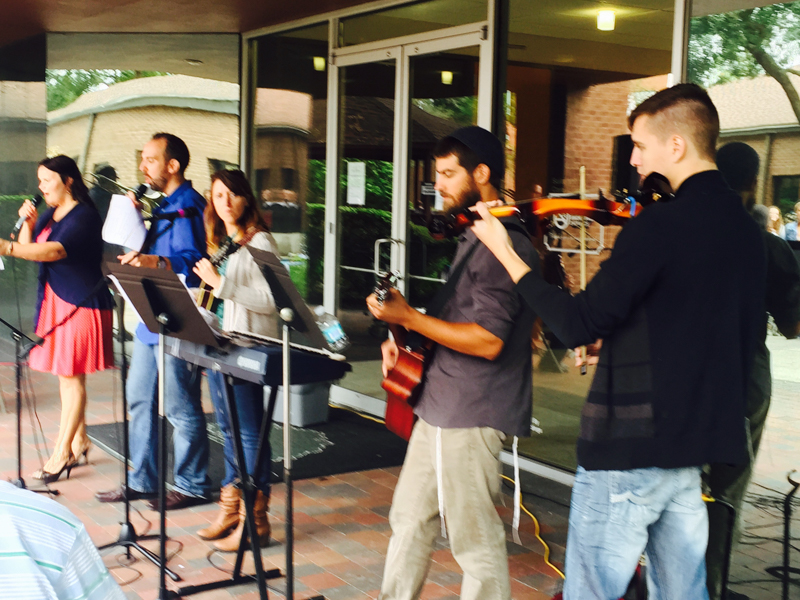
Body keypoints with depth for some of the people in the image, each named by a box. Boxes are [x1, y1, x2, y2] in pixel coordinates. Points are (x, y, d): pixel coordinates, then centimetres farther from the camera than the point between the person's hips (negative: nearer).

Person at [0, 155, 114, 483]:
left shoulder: (84, 216, -14)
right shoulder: (48, 215, 13)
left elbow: (56, 250, -30)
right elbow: (30, 248, 14)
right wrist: (28, 224, -4)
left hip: (81, 302, -9)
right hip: (54, 301, 9)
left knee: (70, 376, -6)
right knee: (66, 375, 12)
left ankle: (61, 454, -2)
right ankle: (79, 443, 22)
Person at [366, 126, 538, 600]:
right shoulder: (473, 236, 15)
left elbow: (487, 340, -25)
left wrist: (408, 317, -21)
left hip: (471, 416, -10)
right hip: (440, 406, 10)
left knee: (474, 540, 0)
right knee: (410, 520, 19)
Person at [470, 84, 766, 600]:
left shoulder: (661, 222, -18)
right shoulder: (744, 227, 9)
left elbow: (579, 326, -19)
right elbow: (748, 336, 18)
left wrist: (506, 253, -11)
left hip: (633, 443, -8)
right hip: (698, 443, 9)